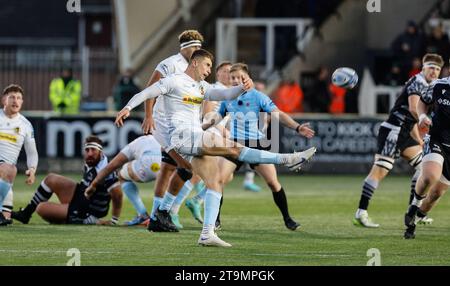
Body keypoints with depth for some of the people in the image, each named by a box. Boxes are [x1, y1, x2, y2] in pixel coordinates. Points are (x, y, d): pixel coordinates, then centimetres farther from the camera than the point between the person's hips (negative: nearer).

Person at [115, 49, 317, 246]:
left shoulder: (202, 87, 22)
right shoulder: (174, 81, 0)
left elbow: (224, 94, 11)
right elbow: (147, 93, -3)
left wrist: (243, 88, -8)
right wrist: (128, 108, -16)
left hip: (197, 140, 9)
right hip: (183, 136, -9)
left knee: (214, 181, -2)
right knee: (234, 149, -16)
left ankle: (207, 234, -5)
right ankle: (285, 159, -16)